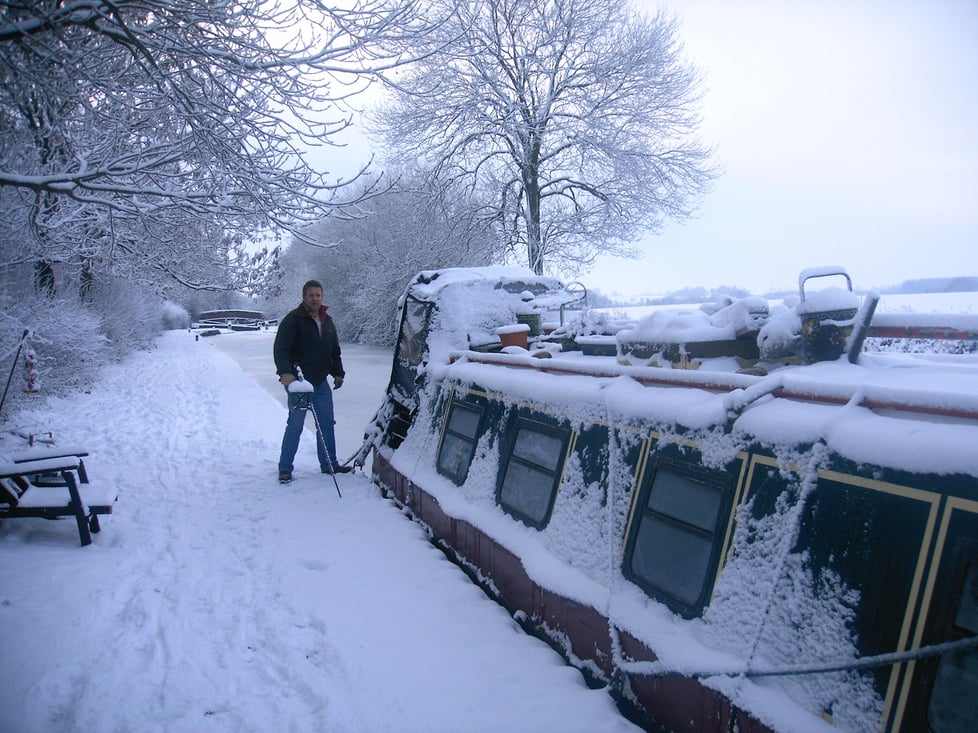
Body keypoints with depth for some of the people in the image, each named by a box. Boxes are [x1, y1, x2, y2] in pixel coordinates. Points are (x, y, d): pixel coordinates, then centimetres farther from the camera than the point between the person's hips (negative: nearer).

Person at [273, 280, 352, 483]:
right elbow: (280, 349, -17)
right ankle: (285, 468, 6)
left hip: (321, 382, 7)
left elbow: (335, 351, 24)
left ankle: (329, 464, 22)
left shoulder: (327, 321, 14)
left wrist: (338, 373, 15)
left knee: (326, 423, 11)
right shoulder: (293, 320, -9)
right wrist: (285, 372, -31)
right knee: (295, 424, -5)